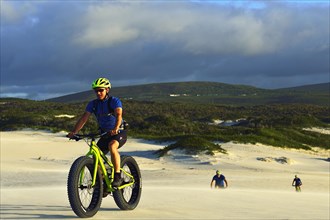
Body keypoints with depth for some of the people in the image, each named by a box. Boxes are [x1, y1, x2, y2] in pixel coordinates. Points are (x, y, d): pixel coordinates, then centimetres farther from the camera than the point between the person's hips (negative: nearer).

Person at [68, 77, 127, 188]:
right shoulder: (93, 104, -2)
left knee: (112, 146, -36)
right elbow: (84, 118, -9)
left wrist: (116, 128, -52)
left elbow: (118, 114, -33)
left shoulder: (114, 101, -16)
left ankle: (118, 176, -31)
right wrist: (74, 132, -24)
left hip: (119, 133, -6)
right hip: (105, 134, 6)